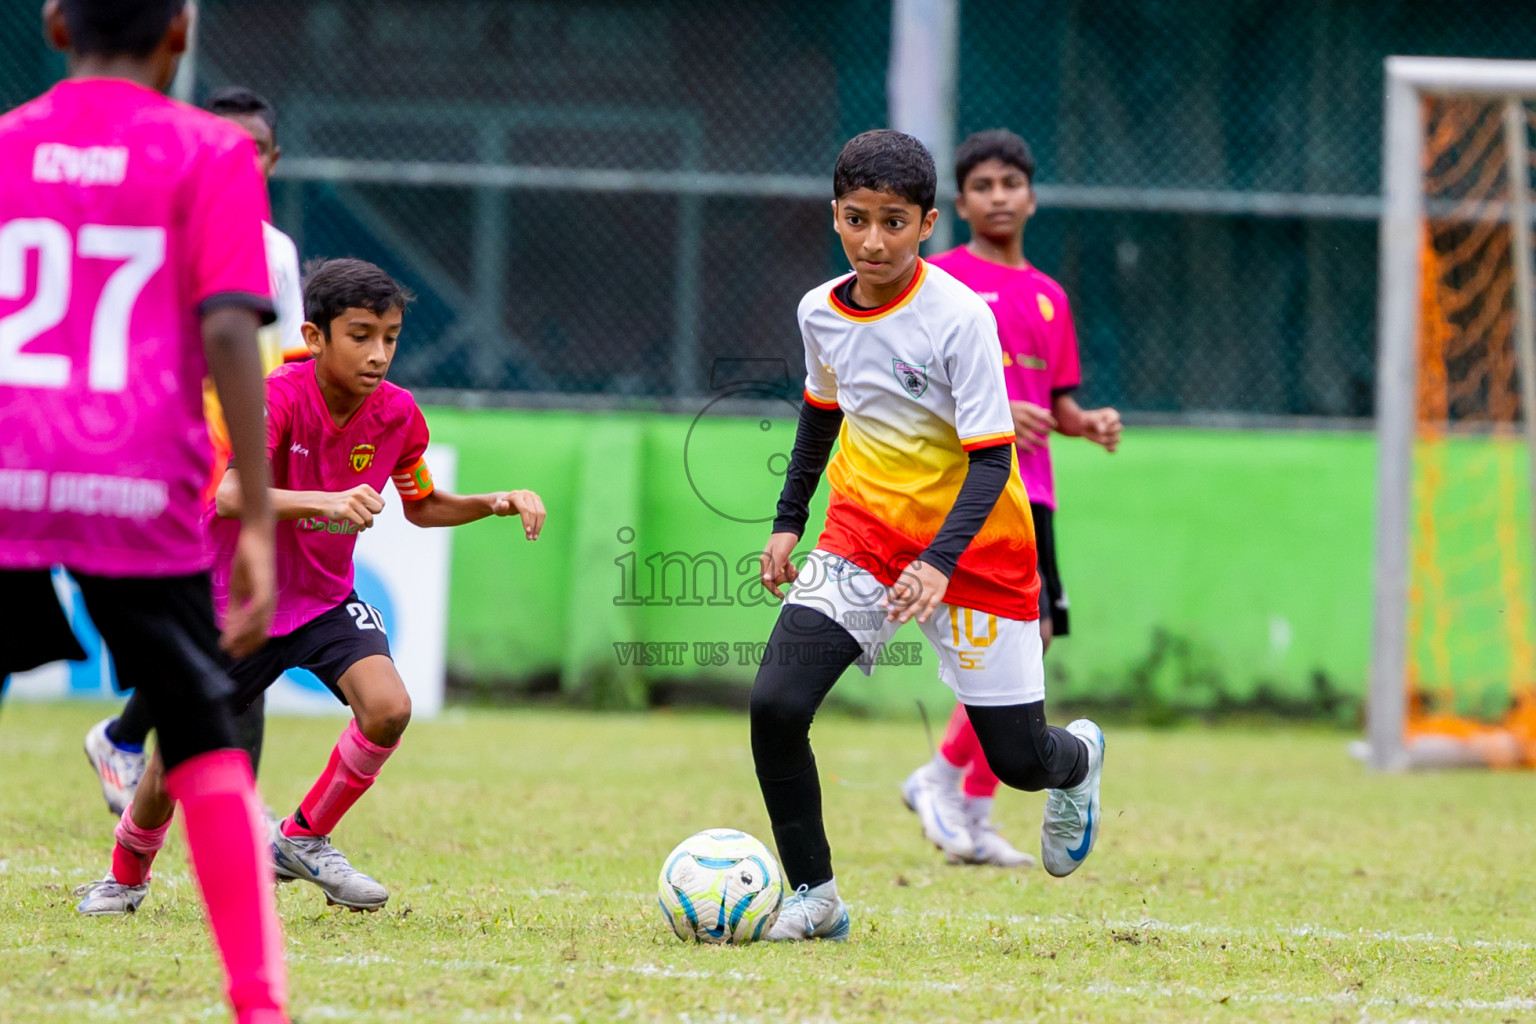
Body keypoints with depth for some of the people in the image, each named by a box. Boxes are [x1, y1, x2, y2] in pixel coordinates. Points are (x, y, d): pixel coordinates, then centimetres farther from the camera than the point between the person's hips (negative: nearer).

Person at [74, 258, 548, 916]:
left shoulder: (397, 415, -9)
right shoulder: (277, 396, -25)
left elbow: (421, 507, 10)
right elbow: (230, 495, -41)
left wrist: (494, 504, -8)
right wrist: (326, 502, -56)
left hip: (325, 599, 4)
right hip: (235, 597, -3)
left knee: (388, 707, -23)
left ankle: (303, 841, 0)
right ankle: (127, 874, 33)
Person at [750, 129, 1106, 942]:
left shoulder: (959, 318, -19)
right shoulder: (821, 311, -1)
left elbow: (991, 458, -19)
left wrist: (939, 563, -31)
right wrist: (788, 521, 16)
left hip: (974, 547, -4)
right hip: (863, 535, 4)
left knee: (1018, 758, 1)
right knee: (775, 705, -17)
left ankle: (1078, 760, 40)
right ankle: (813, 897, -2)